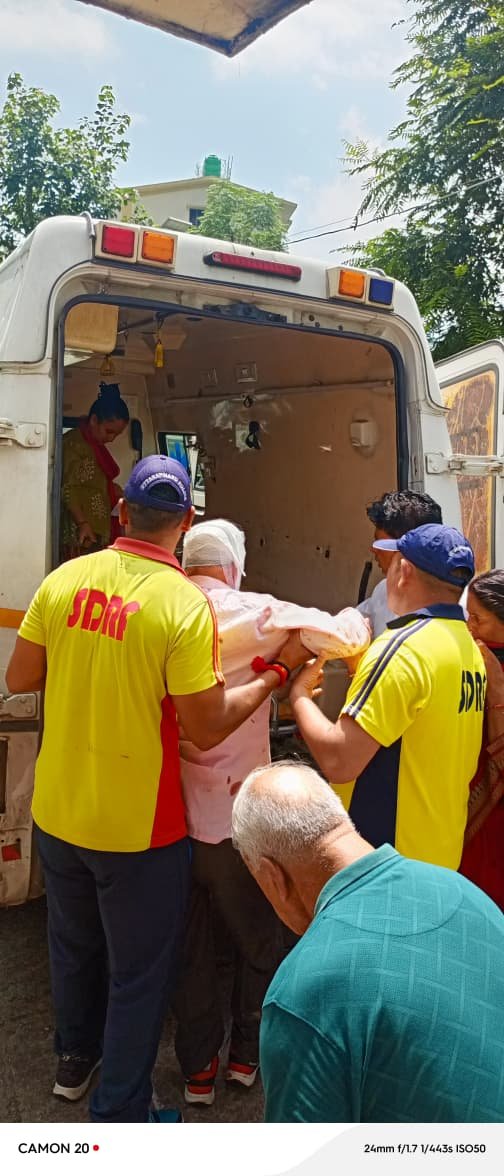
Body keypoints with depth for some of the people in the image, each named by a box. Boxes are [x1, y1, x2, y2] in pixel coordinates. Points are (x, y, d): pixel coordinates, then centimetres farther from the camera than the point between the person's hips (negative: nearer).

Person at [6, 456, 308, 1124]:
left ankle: (75, 1057, 53)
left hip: (57, 812, 6)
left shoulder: (64, 579, -7)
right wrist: (278, 673, -7)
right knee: (139, 974, 16)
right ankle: (120, 1115, 33)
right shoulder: (186, 604, -22)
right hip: (136, 826, -5)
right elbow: (207, 728, -20)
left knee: (74, 944, 29)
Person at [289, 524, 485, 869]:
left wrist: (299, 695, -9)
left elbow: (339, 762, -25)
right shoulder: (469, 646, 5)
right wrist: (363, 669, 11)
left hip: (382, 861, -8)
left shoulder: (404, 647, -22)